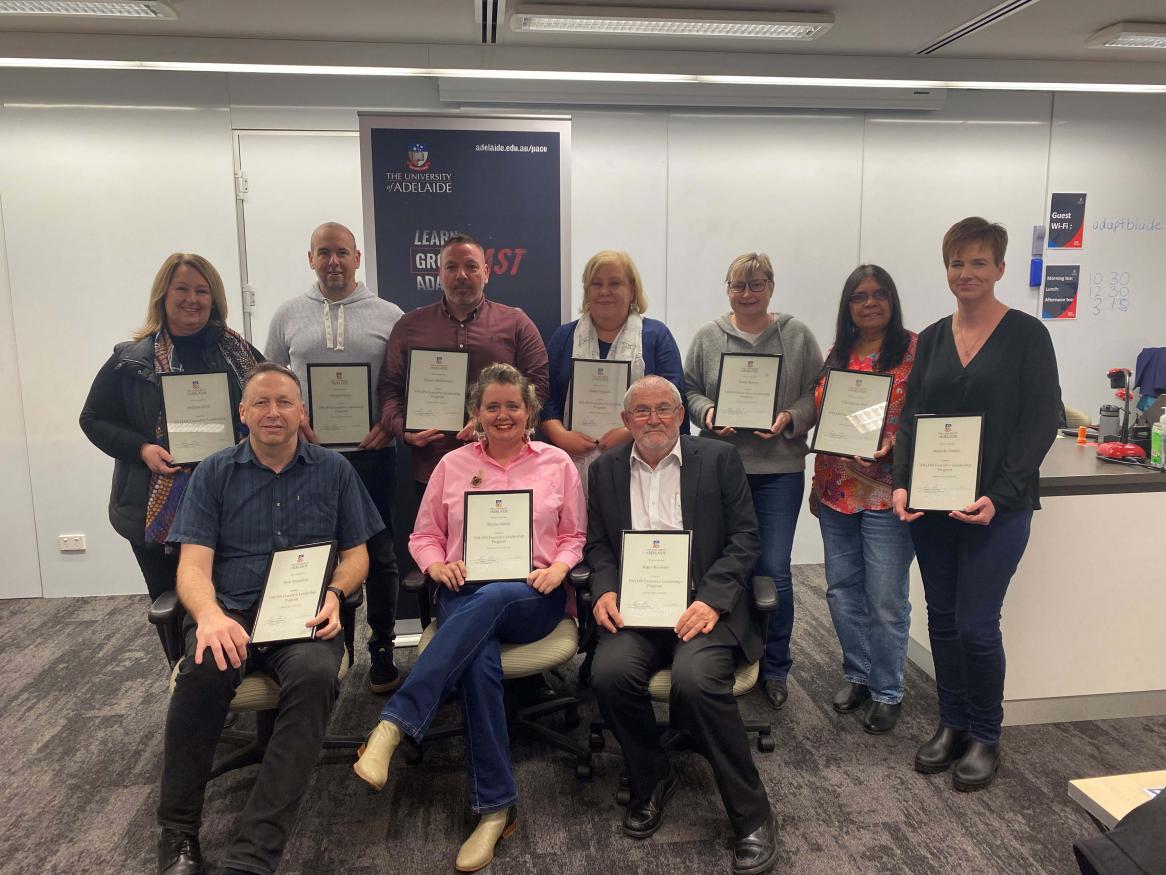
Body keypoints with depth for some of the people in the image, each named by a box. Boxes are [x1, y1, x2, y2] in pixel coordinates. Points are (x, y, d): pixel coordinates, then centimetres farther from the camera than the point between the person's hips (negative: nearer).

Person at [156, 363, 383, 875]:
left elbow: (357, 553, 13)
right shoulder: (214, 473, 10)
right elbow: (193, 564, 1)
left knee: (315, 675, -34)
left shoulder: (333, 471, 11)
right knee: (205, 671, -33)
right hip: (228, 612, 1)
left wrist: (334, 593, -10)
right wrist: (210, 616, -21)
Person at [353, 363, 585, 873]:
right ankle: (495, 807, -25)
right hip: (464, 595, 1)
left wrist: (558, 568, -7)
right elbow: (424, 535, 17)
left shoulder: (557, 464, 13)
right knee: (479, 658, -33)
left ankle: (394, 725, -39)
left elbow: (573, 536, 14)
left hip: (533, 598, -1)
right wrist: (436, 565, -5)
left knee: (488, 601, -38)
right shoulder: (453, 465, 15)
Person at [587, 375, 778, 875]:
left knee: (696, 679, -30)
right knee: (610, 673, -26)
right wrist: (604, 590, -7)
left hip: (702, 603, -2)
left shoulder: (719, 459, 5)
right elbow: (597, 543, 14)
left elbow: (745, 538, 0)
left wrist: (712, 600, -14)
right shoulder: (605, 470, 14)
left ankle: (751, 814, -8)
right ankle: (651, 781, 4)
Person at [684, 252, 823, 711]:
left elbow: (817, 394, 4)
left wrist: (790, 419, -14)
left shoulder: (797, 336, 4)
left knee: (775, 570, 1)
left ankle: (775, 668, 20)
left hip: (780, 469, -1)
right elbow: (690, 391, 9)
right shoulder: (708, 337, 7)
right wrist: (707, 413, -10)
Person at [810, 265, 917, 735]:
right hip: (836, 493, 6)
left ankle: (887, 692, 20)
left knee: (886, 600, 2)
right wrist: (817, 484, 15)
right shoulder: (838, 354, 11)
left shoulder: (914, 350, -5)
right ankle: (857, 675, 31)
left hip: (886, 494, -5)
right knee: (842, 591, 13)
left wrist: (891, 445, -24)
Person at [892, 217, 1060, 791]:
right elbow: (910, 417, 7)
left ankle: (985, 737, 19)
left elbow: (1041, 423, -7)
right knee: (942, 617, 11)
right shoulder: (932, 339, 9)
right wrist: (902, 484, -8)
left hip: (997, 506, -4)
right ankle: (951, 724, 28)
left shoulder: (1027, 335, -3)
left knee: (976, 624, -2)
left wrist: (999, 496, -17)